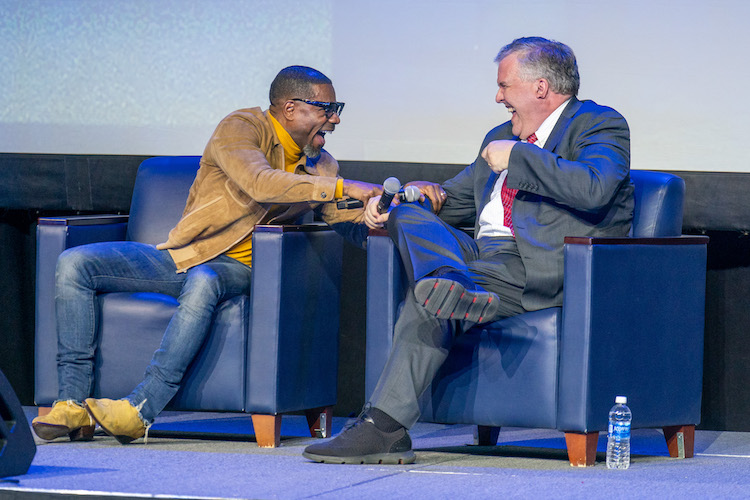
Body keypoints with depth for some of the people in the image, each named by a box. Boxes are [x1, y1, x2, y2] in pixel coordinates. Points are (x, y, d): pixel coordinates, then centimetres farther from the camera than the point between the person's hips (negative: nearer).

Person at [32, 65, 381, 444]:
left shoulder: (319, 165, 12)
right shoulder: (241, 128, -7)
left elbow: (351, 226, 5)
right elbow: (258, 182, -26)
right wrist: (341, 187, -30)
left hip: (236, 269, 0)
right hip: (181, 255, 0)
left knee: (203, 282, -38)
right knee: (74, 264, -20)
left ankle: (140, 410, -42)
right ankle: (74, 405, -22)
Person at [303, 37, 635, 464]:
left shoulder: (601, 125, 2)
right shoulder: (501, 137, 28)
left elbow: (593, 188, -19)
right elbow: (454, 200, 35)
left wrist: (517, 157, -11)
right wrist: (394, 205, 13)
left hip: (547, 270, -8)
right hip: (483, 255, 8)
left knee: (429, 301, -27)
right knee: (409, 216, -16)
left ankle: (384, 428, -31)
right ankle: (455, 286, -45)